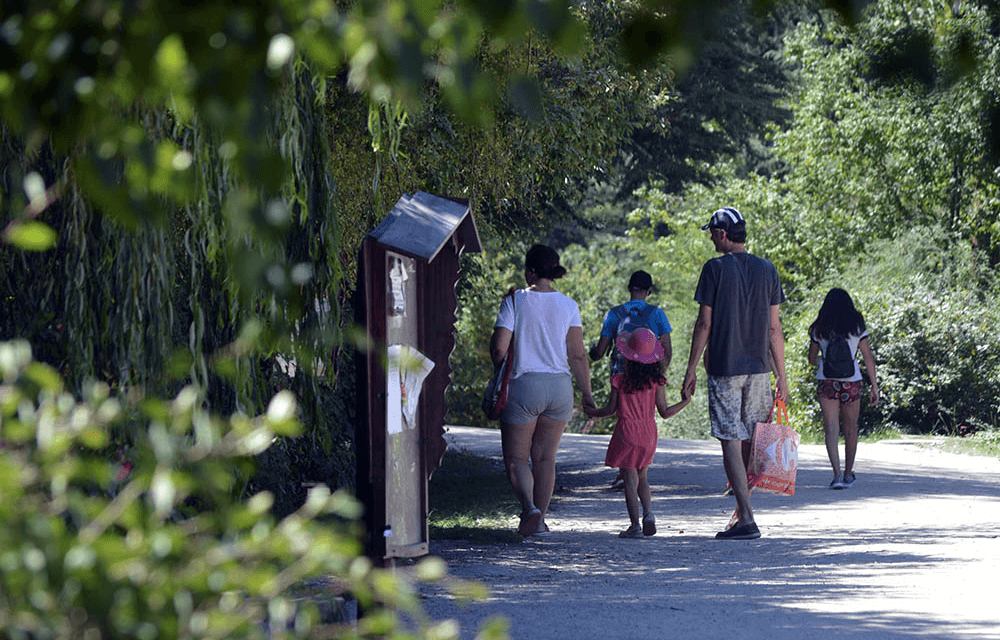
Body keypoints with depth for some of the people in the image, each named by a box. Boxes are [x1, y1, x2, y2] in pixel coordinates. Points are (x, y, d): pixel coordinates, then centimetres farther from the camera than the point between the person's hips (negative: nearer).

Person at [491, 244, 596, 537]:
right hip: (559, 386, 3)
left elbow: (498, 350, -8)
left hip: (524, 384, -3)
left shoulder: (515, 301, -6)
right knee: (545, 457, 14)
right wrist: (587, 394, 7)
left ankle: (530, 508, -19)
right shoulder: (568, 306, 2)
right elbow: (578, 355, 0)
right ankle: (539, 521, 13)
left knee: (517, 458, 5)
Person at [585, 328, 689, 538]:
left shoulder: (620, 381, -9)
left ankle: (635, 525, -3)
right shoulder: (656, 382, -5)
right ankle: (648, 513, 1)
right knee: (642, 476, 20)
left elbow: (610, 409, -3)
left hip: (626, 433, -3)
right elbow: (664, 412, -4)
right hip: (648, 434, 3)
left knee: (630, 480, 0)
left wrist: (592, 413, 16)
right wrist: (685, 402, 12)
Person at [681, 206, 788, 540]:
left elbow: (704, 324, -7)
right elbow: (774, 327, 7)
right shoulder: (767, 270, 6)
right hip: (759, 368, 5)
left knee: (731, 442, -5)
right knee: (750, 443, 15)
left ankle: (747, 520, -13)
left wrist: (691, 370, -1)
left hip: (724, 368, -5)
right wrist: (781, 375, 10)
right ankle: (741, 511, 23)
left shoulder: (715, 269, -6)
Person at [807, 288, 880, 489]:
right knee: (850, 429, 15)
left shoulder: (819, 329, 3)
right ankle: (848, 474, 25)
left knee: (831, 430, -4)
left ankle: (837, 474, -20)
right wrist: (874, 386, 5)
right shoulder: (857, 327, 1)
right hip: (851, 381, 0)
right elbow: (868, 358, 1)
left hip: (826, 381, 0)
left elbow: (812, 359, 13)